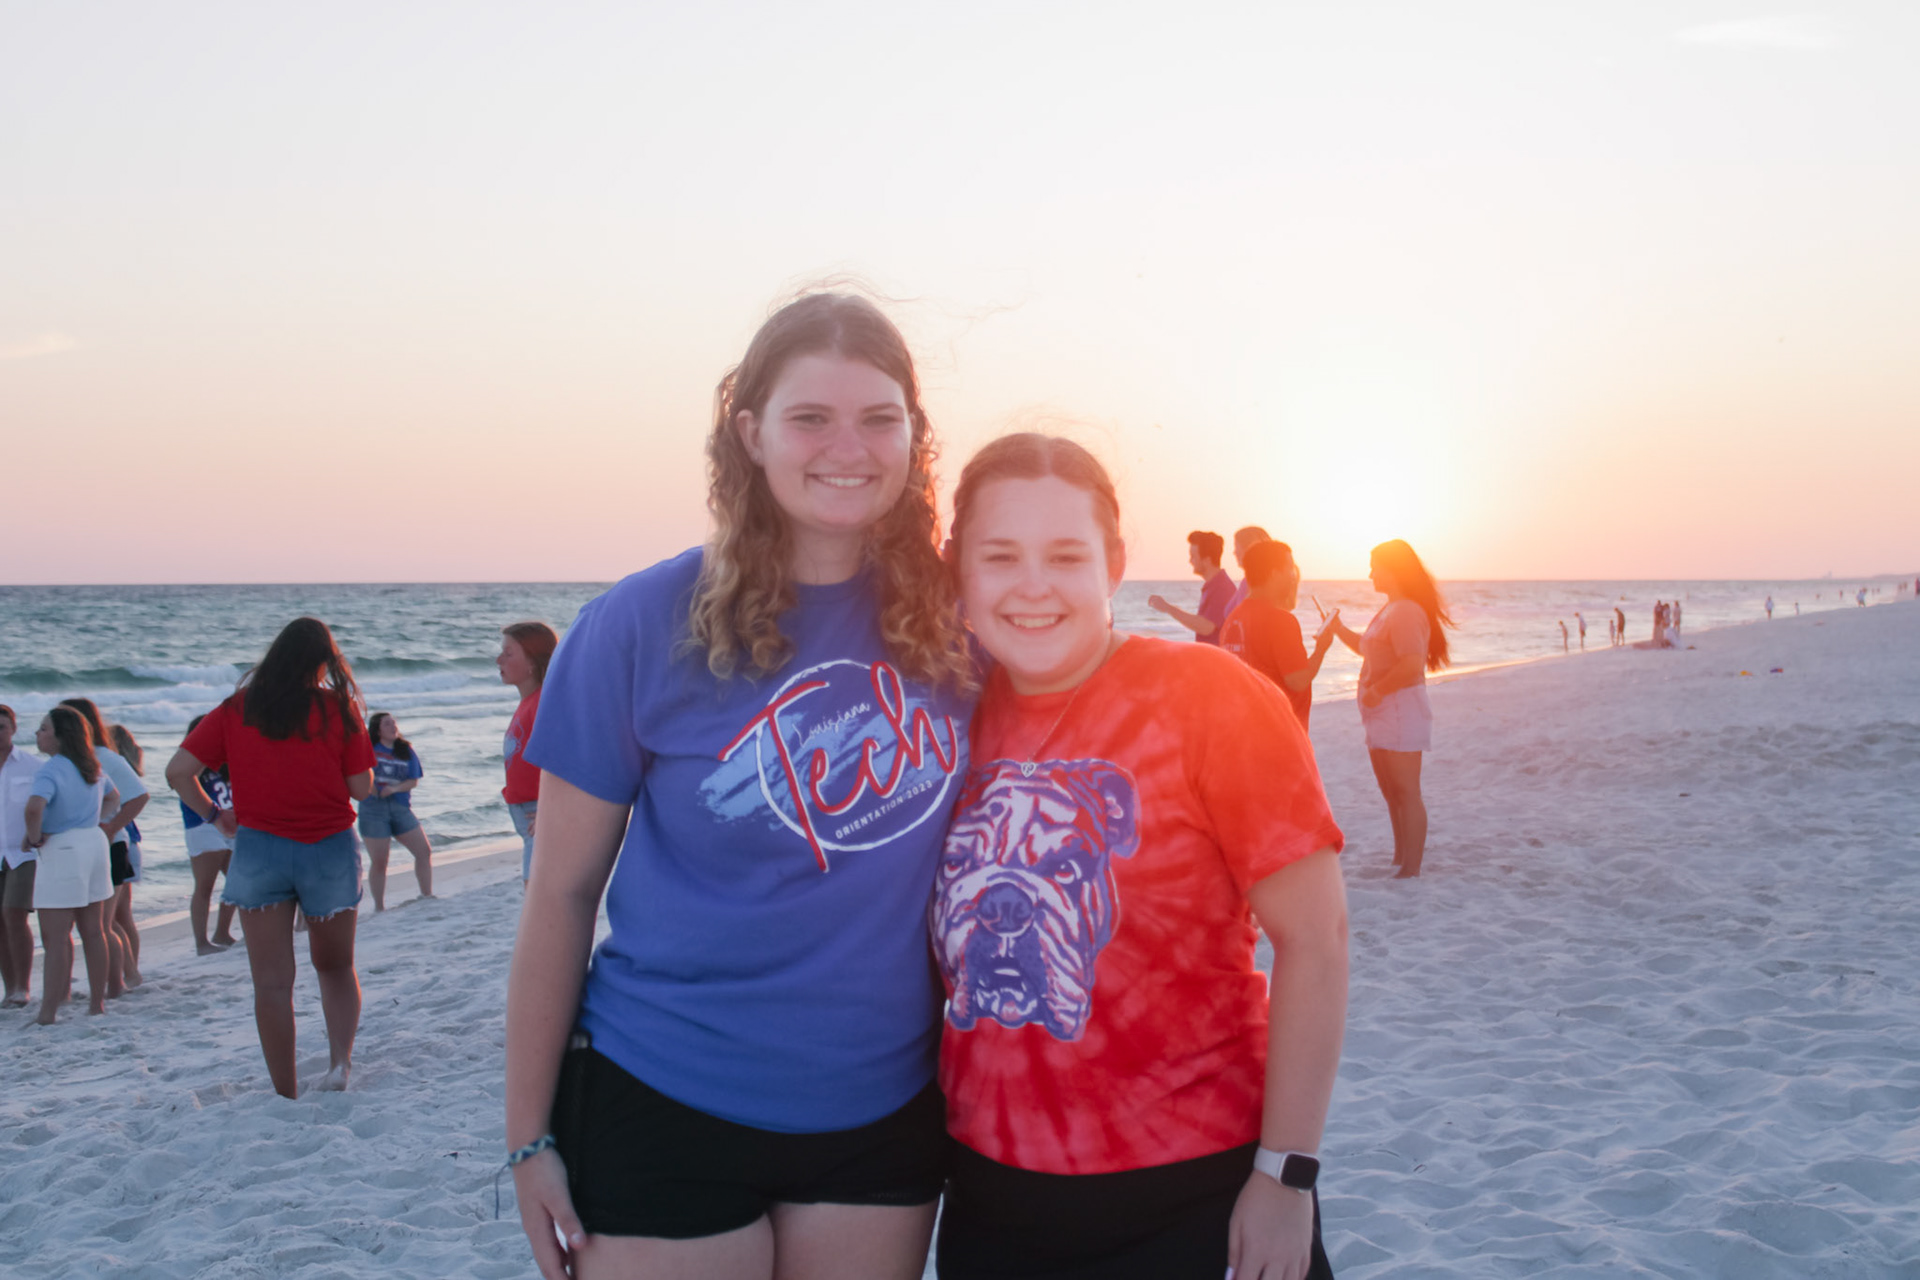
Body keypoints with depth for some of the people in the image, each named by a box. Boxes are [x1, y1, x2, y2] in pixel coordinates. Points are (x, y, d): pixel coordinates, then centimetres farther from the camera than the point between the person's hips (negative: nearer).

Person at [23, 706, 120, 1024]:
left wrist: (34, 836, -16)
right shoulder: (92, 767, 9)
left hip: (61, 851, -8)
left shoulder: (50, 770, -17)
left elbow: (34, 807, -33)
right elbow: (113, 798, 25)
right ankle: (97, 1002, 19)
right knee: (93, 931, 13)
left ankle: (48, 1011, 0)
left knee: (55, 937, -3)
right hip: (95, 843, 8)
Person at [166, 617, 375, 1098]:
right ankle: (341, 1058, -2)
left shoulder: (234, 711, 3)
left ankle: (286, 1095, 8)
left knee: (272, 981, 6)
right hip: (330, 848, 0)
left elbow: (178, 772, -1)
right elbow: (362, 788, -2)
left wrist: (213, 813, 14)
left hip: (259, 847, 0)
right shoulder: (338, 708, -2)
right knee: (335, 967, 18)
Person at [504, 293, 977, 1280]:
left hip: (884, 1113, 3)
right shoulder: (645, 624, -11)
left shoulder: (951, 621, -3)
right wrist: (529, 1140, -4)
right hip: (663, 1113, -3)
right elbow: (560, 896, -6)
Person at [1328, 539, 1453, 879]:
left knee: (1406, 792, -6)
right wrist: (1338, 629, 22)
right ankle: (1400, 857, 28)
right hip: (1383, 716, 11)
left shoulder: (1406, 613, -18)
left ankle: (1411, 869, -3)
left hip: (1402, 711, -11)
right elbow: (1366, 648, 32)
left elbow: (1412, 664, -29)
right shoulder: (1390, 611, 17)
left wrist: (1376, 691, -20)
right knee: (1390, 791, 18)